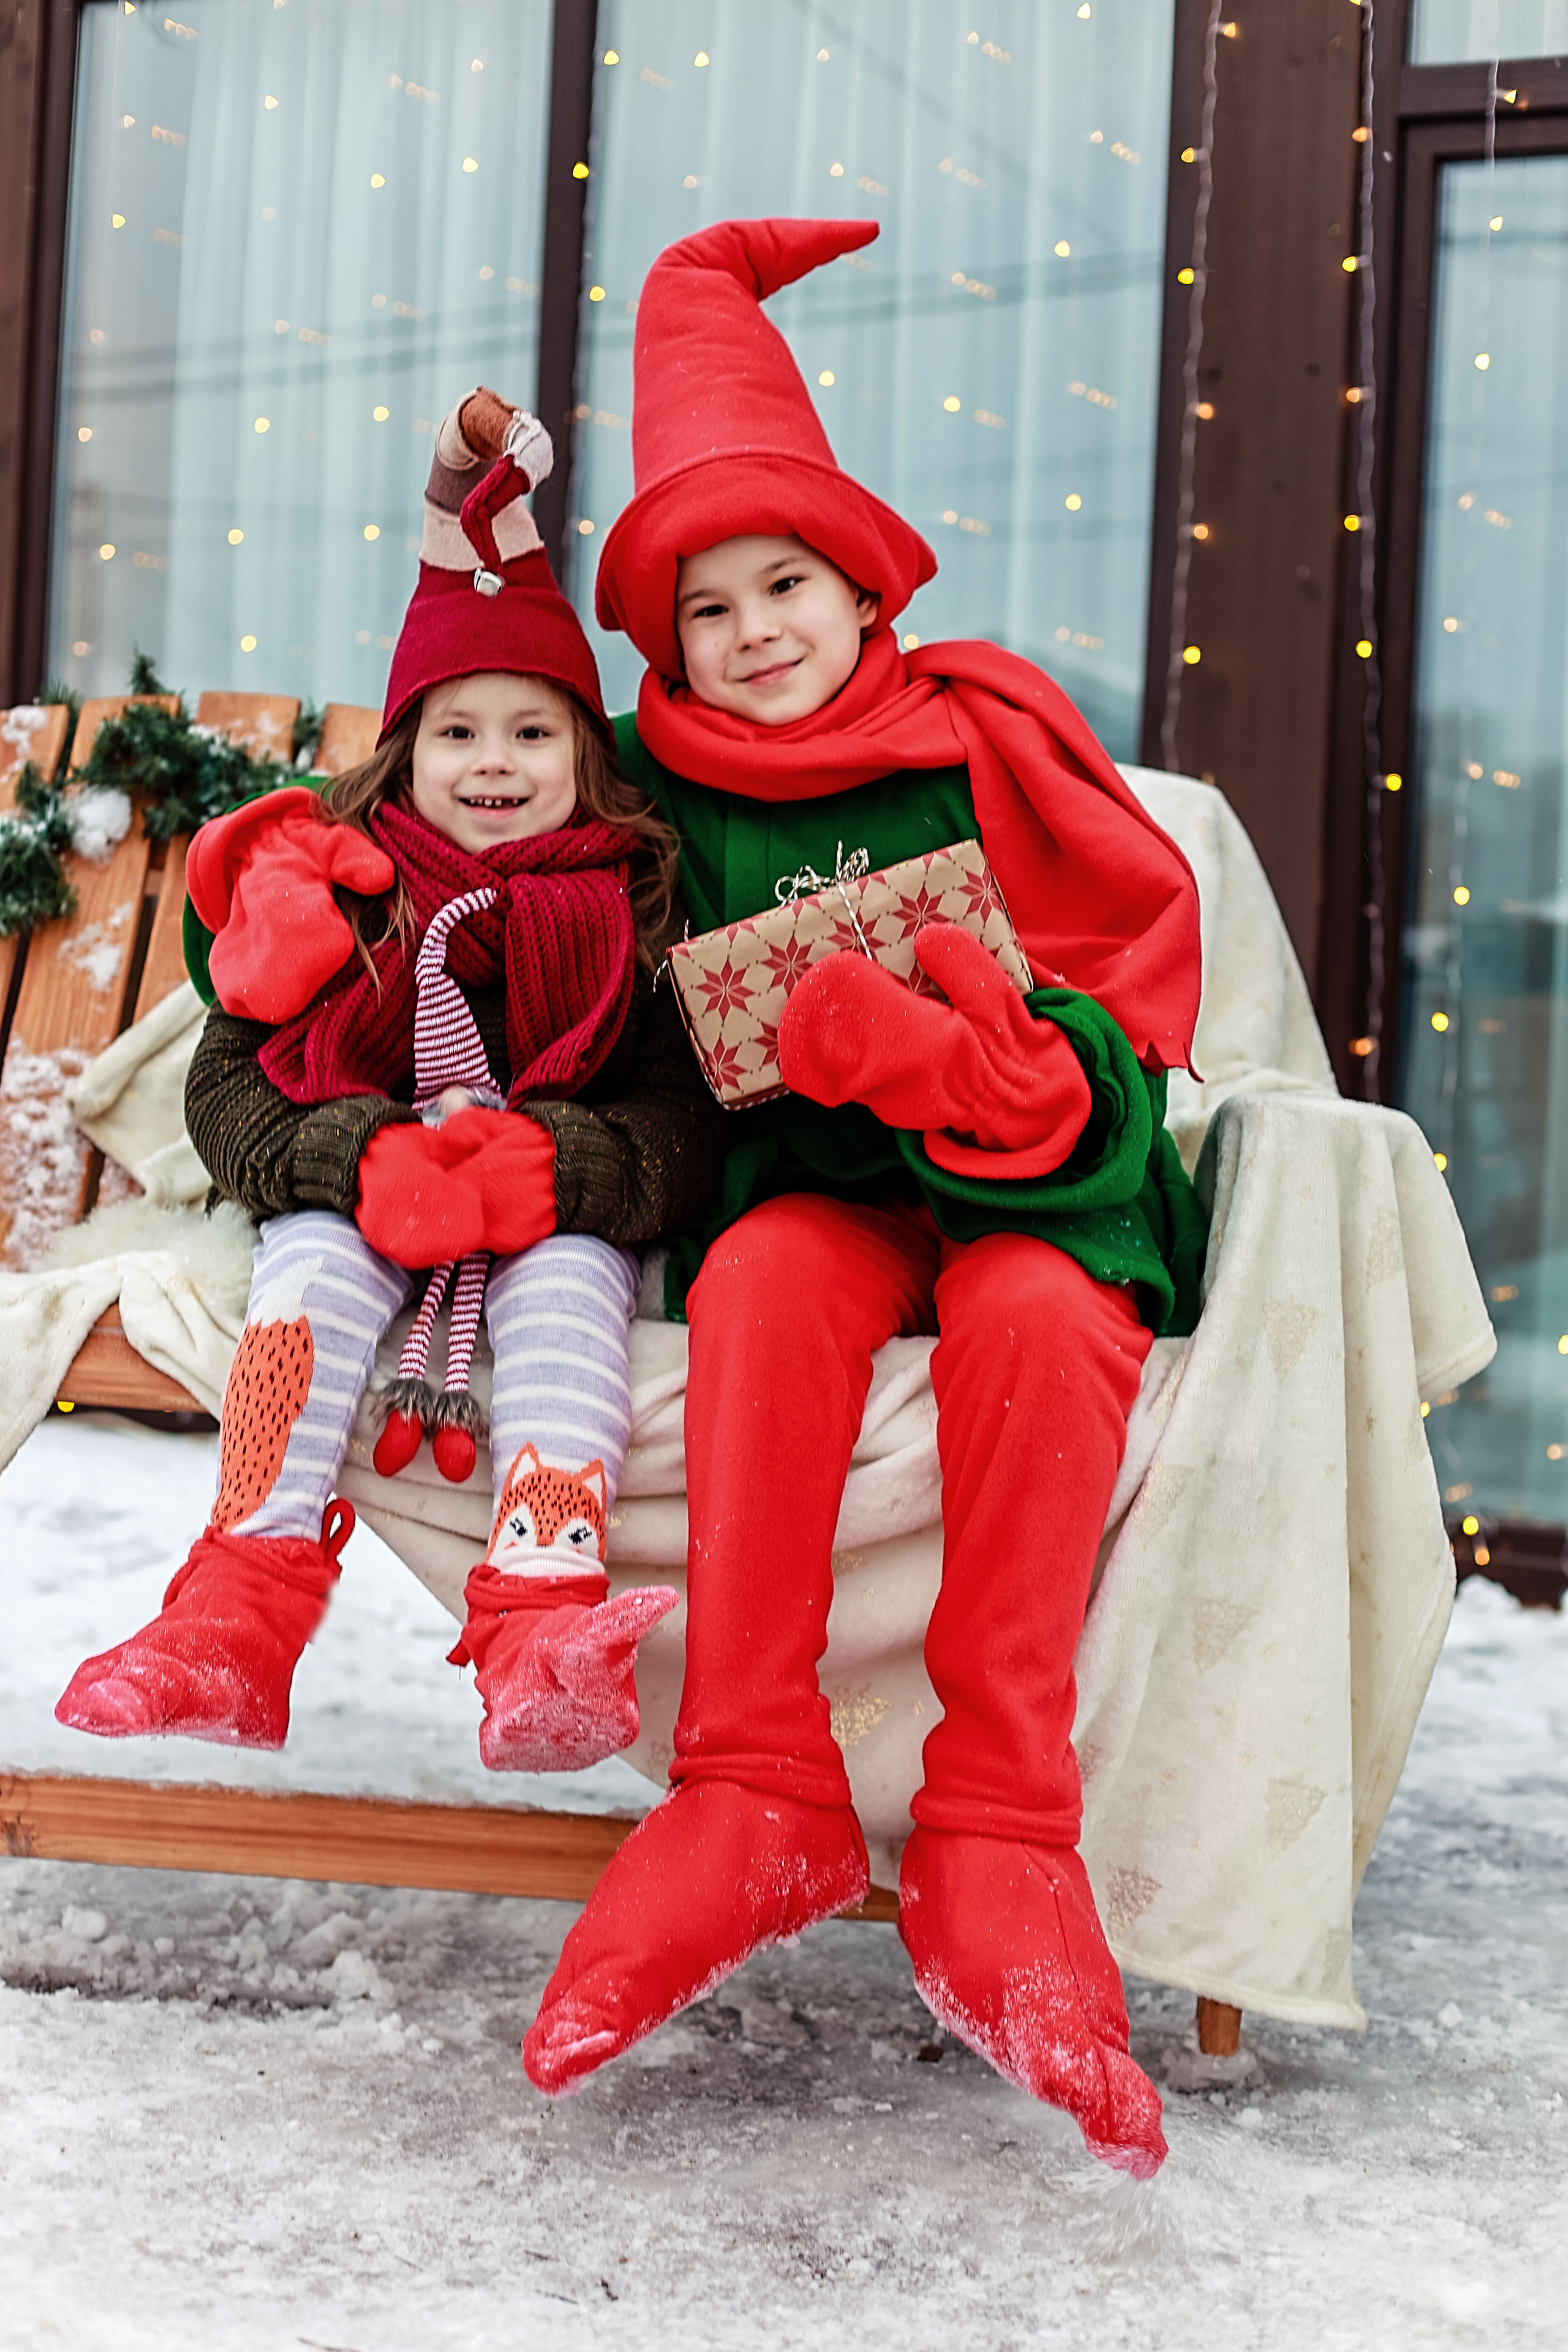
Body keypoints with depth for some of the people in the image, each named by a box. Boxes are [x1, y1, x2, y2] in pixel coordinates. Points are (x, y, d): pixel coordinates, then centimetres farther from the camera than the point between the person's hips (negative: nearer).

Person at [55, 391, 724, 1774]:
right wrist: (362, 1163, -20)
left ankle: (547, 1615, -49)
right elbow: (227, 1088, 1)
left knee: (568, 1280, -32)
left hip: (559, 1210, -1)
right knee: (313, 1263, -30)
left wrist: (551, 1167, -26)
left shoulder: (630, 910, 4)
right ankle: (242, 1618, -42)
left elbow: (688, 1114, -5)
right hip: (351, 1198, 1)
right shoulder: (331, 893, 7)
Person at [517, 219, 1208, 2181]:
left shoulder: (985, 730, 2)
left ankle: (995, 1850, -37)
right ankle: (756, 1801, -37)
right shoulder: (664, 786, 7)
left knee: (1034, 1313, -35)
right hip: (810, 1188, 1)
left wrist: (967, 1057, -21)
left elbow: (1139, 948, -2)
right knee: (768, 1281, -33)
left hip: (1043, 1178, -1)